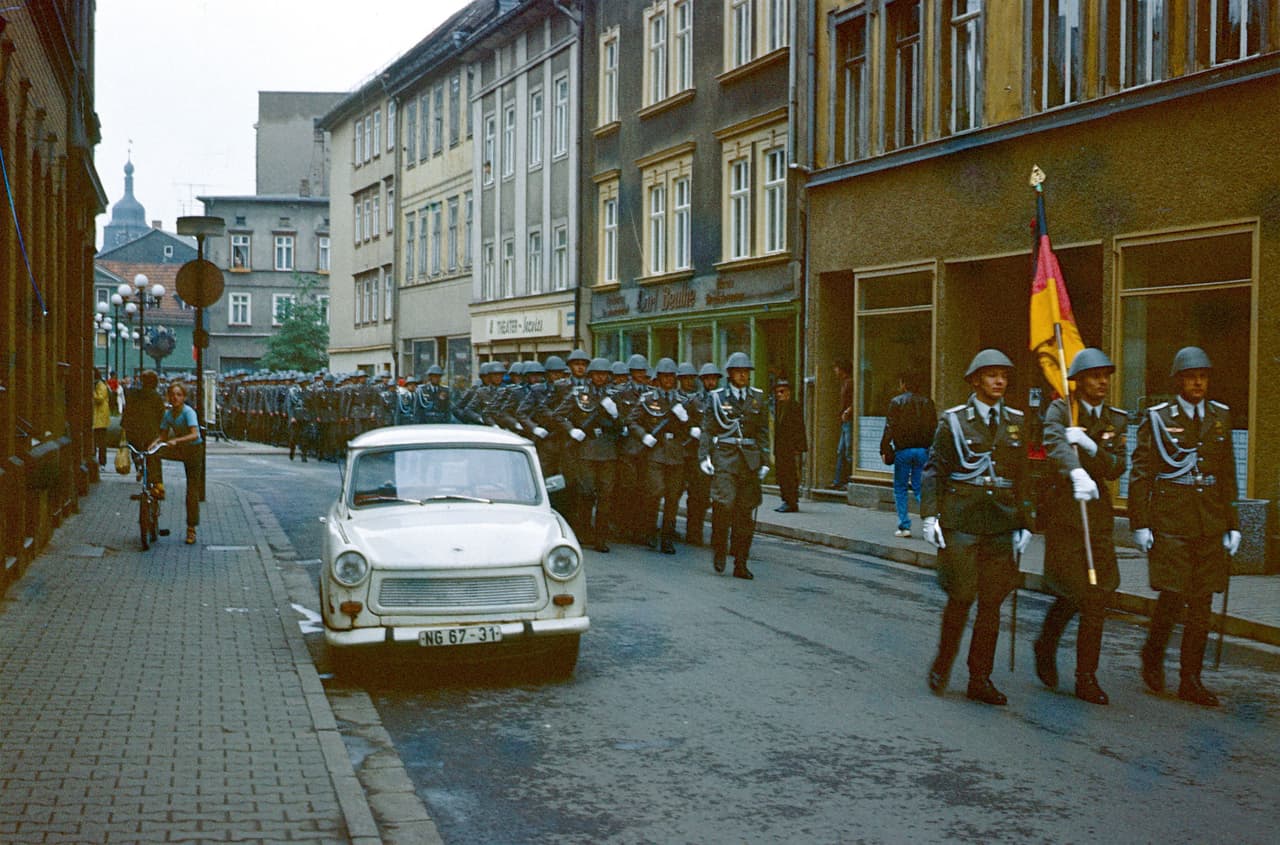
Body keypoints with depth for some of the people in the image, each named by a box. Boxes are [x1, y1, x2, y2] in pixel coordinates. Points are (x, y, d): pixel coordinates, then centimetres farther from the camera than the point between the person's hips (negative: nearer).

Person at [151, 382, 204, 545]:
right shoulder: (168, 414, -3)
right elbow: (163, 435, 0)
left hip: (192, 449, -6)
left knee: (192, 490, -5)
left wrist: (176, 440, -46)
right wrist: (154, 443, -20)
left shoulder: (188, 412, -21)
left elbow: (194, 434, -33)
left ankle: (191, 529, 1)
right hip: (178, 450, 6)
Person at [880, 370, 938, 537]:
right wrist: (930, 449, 13)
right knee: (919, 488, 8)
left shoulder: (896, 402, -6)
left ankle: (904, 526, 4)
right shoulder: (927, 403, 5)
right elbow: (934, 428, 6)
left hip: (903, 450, -3)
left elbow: (890, 428, -8)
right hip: (923, 450, 3)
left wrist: (885, 449, -3)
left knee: (900, 488, 7)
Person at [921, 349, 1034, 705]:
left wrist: (1024, 524, 10)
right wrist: (930, 515, -10)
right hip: (962, 519, -3)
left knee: (992, 602, 5)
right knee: (961, 596, -5)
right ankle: (942, 663, 17)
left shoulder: (1014, 422, 11)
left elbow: (1022, 476, 14)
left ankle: (980, 679, 13)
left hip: (1002, 523, 4)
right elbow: (933, 470, -1)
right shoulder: (954, 420, 0)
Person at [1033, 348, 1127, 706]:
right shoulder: (1060, 409, -3)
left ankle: (1087, 678, 9)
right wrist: (1077, 473, -43)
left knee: (1097, 594, 0)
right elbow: (1055, 443, -24)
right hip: (1063, 508, -4)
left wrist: (1090, 446, -18)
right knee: (1072, 591, -4)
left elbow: (1117, 467, 0)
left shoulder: (1116, 420, 11)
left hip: (1098, 509, 4)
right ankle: (1046, 647, 25)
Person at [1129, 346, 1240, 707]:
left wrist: (1232, 524, 11)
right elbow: (1140, 474, -2)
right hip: (1169, 523, -4)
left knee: (1201, 603, 5)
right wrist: (1139, 524, -7)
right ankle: (1153, 654, 18)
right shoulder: (1157, 418, -1)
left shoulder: (1220, 417, 11)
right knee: (1173, 596, -9)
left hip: (1210, 525, 4)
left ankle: (1191, 680, 13)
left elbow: (1227, 475, 14)